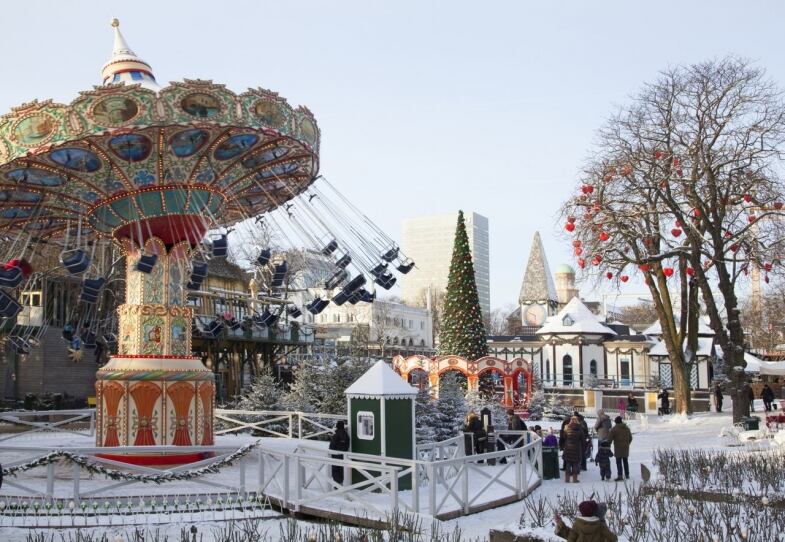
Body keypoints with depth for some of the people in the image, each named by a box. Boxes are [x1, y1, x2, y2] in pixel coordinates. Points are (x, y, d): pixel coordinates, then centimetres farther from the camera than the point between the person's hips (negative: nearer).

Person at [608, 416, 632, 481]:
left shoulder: (614, 429, -11)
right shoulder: (627, 428, 8)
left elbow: (610, 439, -12)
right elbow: (630, 438, 17)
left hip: (618, 448, -6)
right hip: (626, 448, 6)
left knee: (619, 461, -6)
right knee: (625, 461, 18)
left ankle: (620, 476, -14)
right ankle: (627, 474, 26)